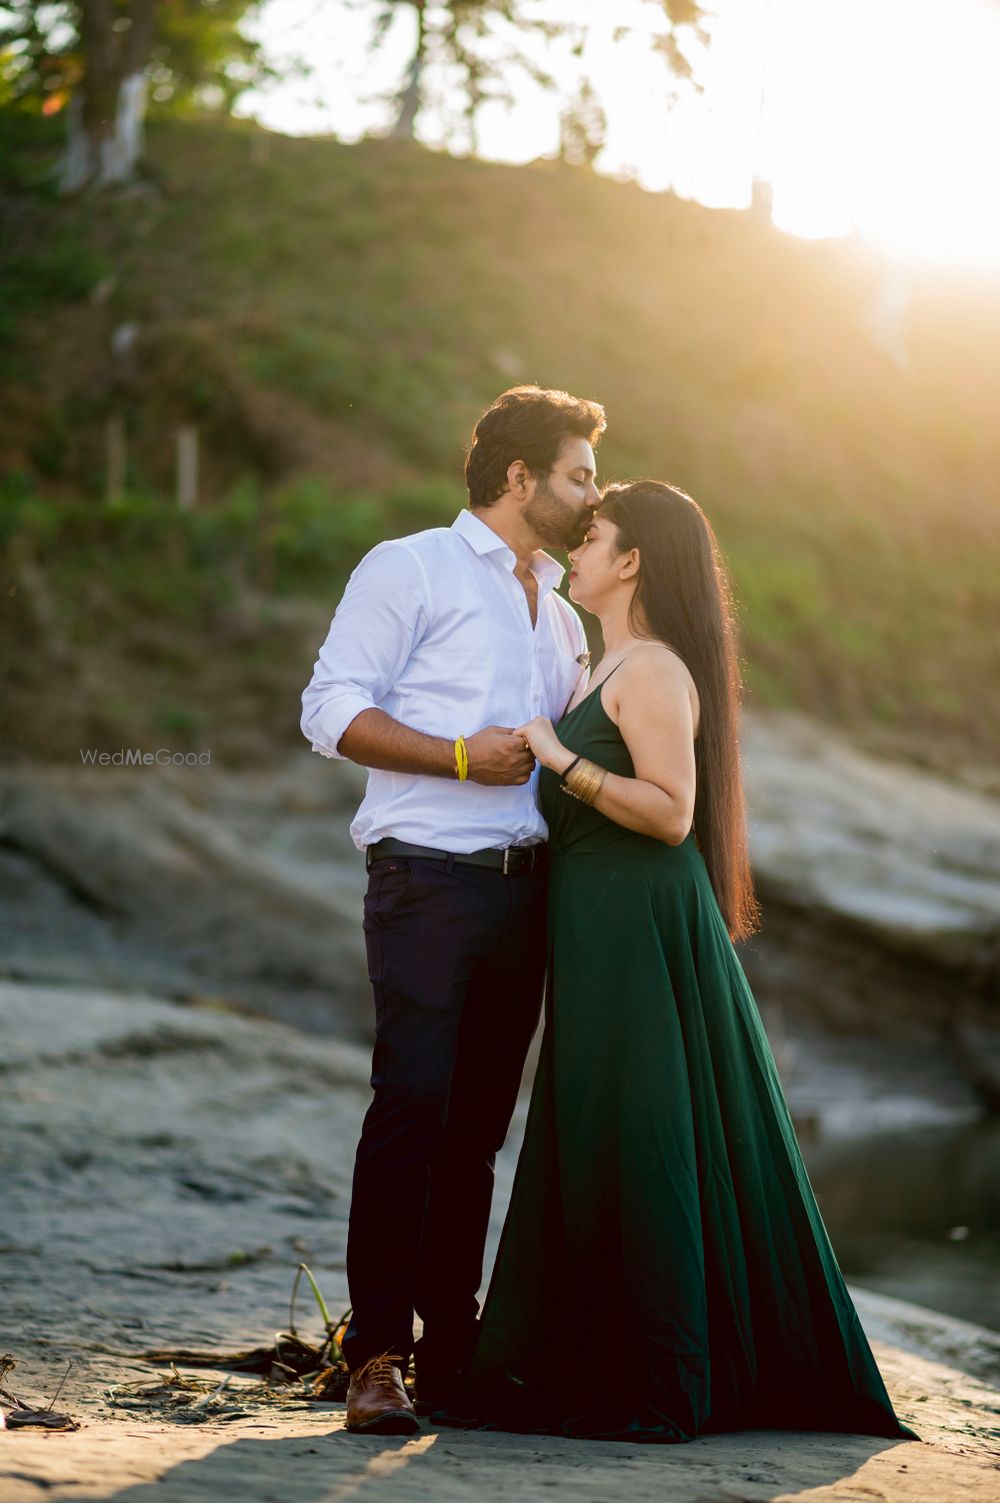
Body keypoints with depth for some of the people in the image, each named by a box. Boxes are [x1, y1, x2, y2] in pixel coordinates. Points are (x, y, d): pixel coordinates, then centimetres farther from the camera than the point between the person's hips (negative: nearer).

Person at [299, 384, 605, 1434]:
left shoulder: (561, 616, 25)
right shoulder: (411, 569, 2)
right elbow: (332, 709, -6)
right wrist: (461, 756, -15)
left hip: (524, 884, 7)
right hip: (428, 876, -7)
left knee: (478, 1121, 6)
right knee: (412, 1103, -14)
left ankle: (450, 1350, 10)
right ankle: (377, 1355, -12)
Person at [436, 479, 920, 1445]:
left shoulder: (655, 670, -12)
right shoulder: (611, 670, 19)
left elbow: (672, 812, -20)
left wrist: (562, 760, -20)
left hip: (640, 928, -10)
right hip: (600, 929, 10)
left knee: (634, 1146, -7)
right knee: (592, 1144, 12)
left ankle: (655, 1389, -2)